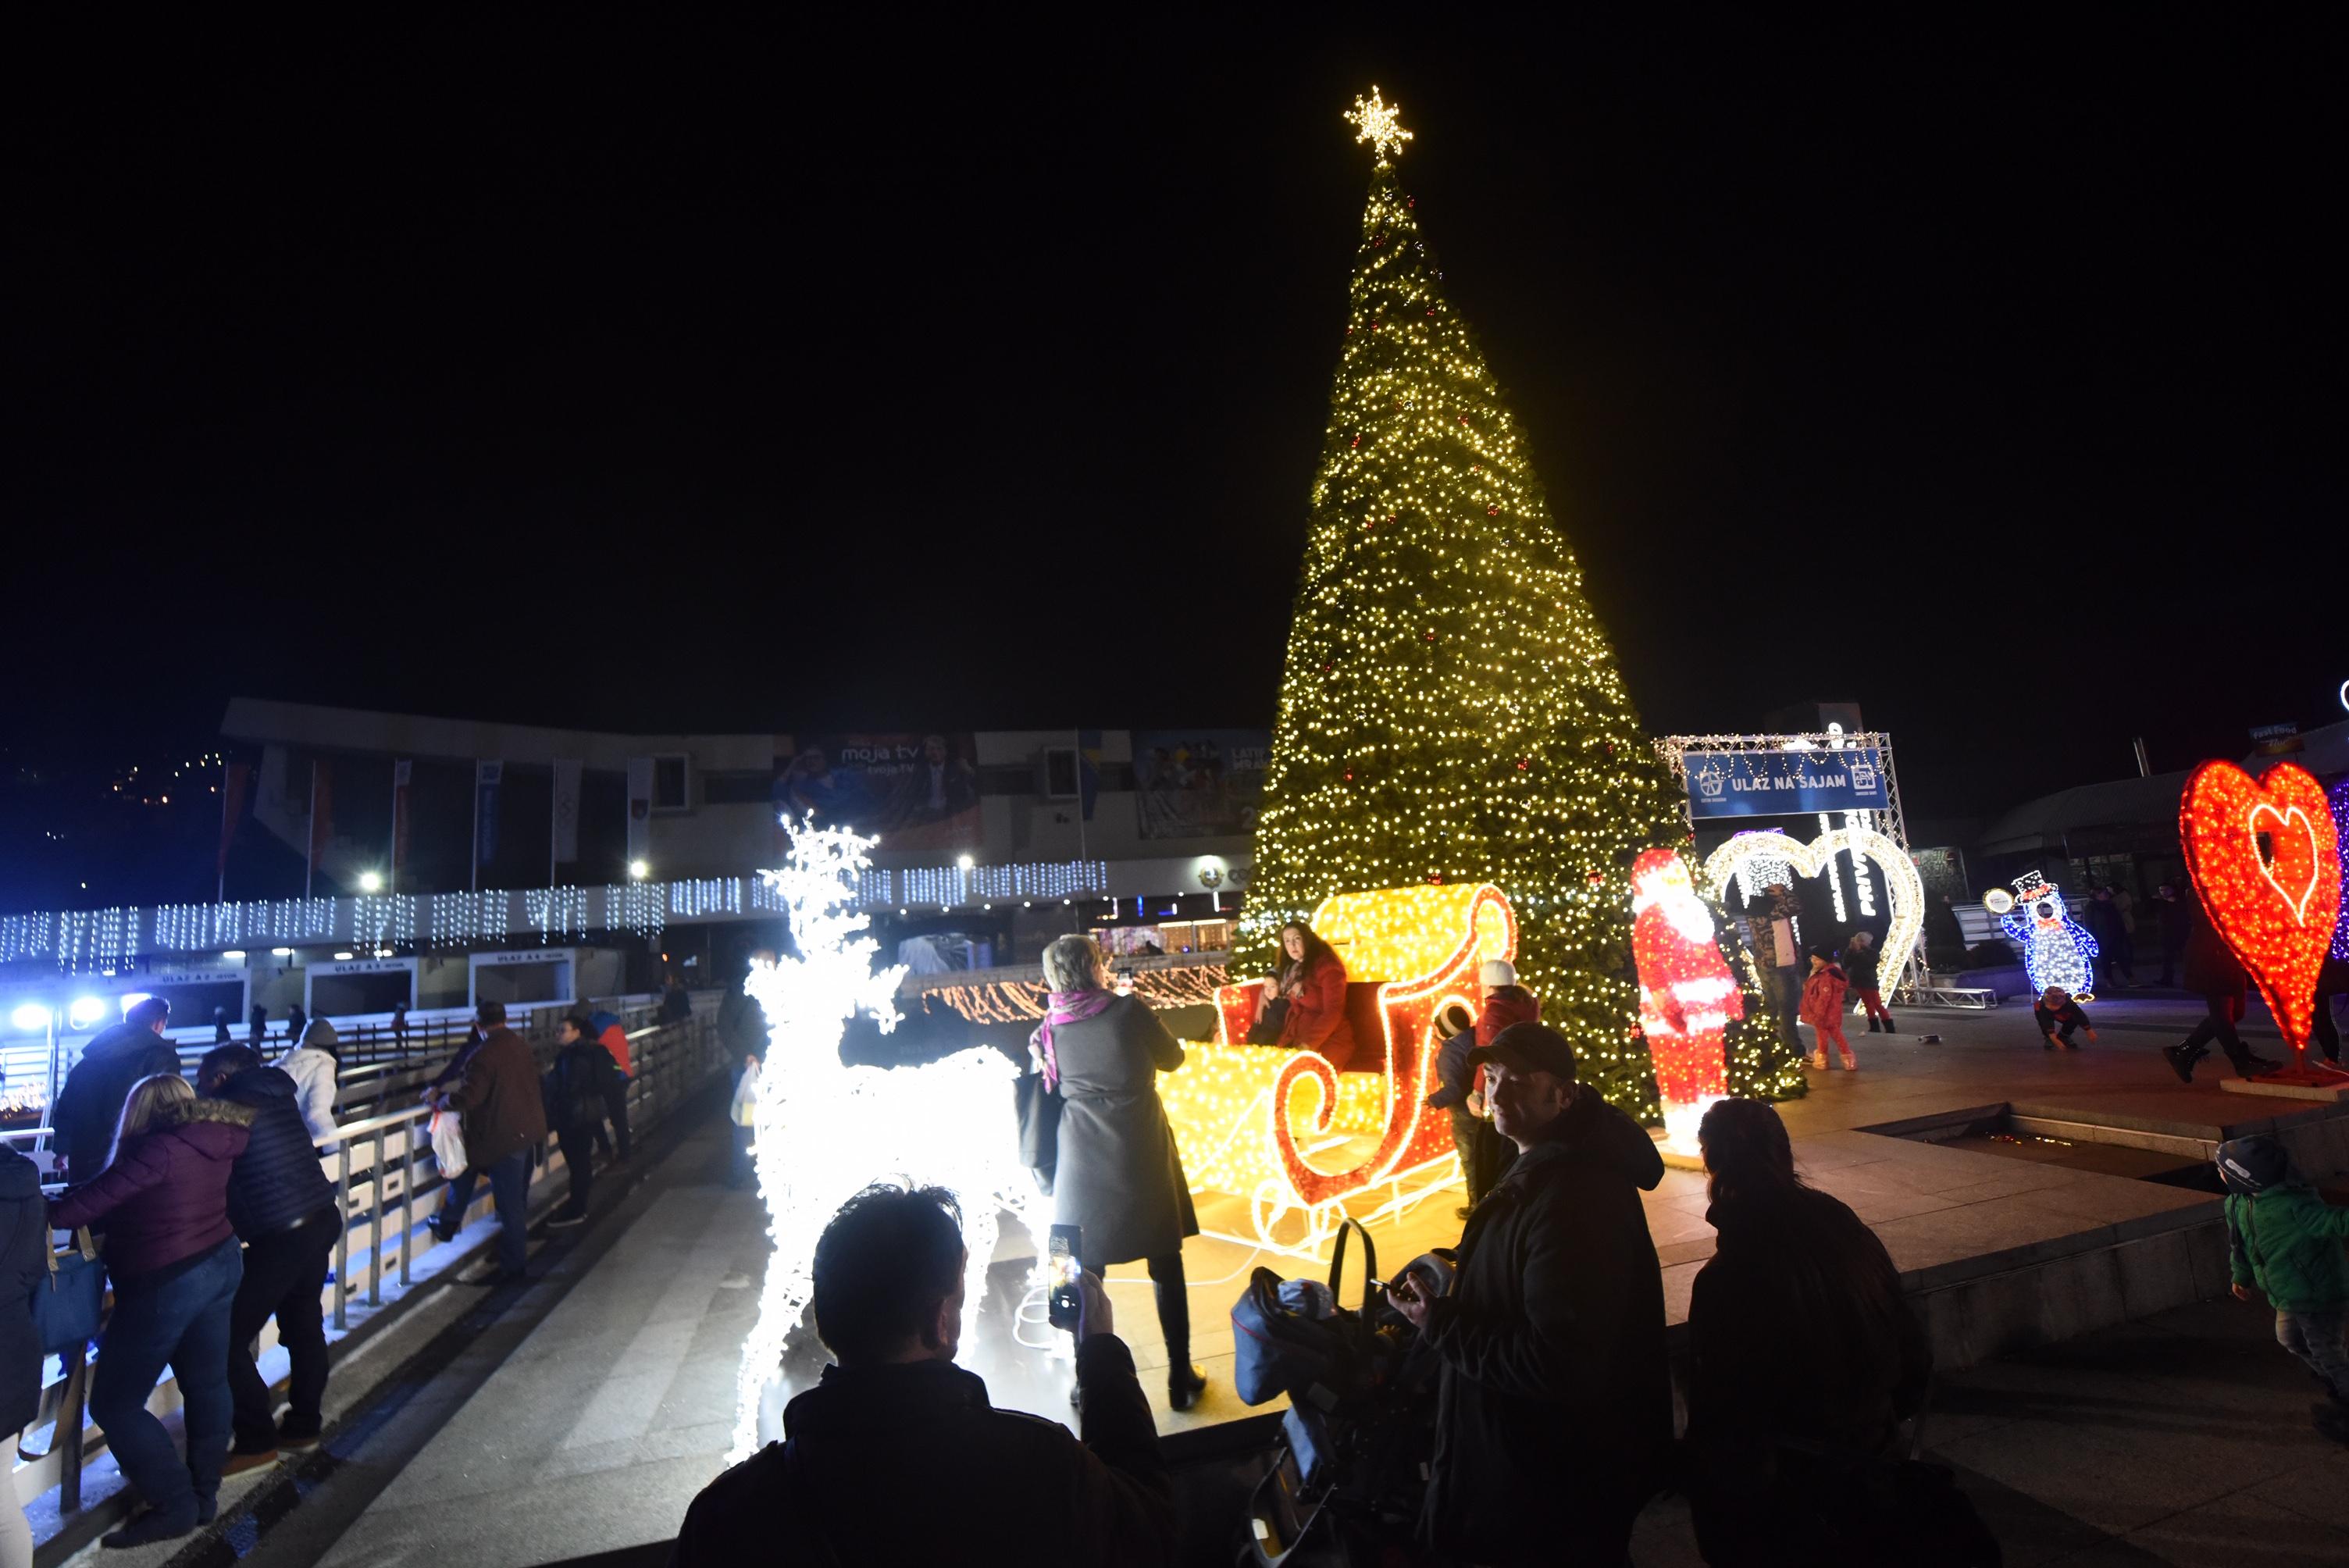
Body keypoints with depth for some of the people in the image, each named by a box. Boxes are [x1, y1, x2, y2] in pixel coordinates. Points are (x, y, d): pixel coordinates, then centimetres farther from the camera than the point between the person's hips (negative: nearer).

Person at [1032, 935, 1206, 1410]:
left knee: (1085, 1270, 14)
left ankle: (1089, 1383, 22)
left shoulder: (1050, 1028, -4)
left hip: (1082, 1157, 2)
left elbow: (1051, 1080, 9)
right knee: (1166, 1268, 11)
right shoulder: (1129, 1010, -12)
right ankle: (1180, 1379, 19)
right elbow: (1172, 1058, 1)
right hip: (1141, 1153, -2)